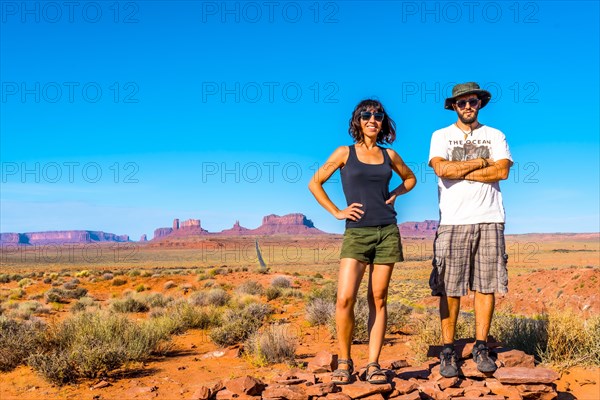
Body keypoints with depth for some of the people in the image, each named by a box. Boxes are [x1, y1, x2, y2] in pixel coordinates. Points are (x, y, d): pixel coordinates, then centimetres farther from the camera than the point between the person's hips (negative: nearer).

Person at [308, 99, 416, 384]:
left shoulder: (389, 155, 11)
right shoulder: (345, 153, 4)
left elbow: (410, 178, 29)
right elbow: (315, 183, 7)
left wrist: (395, 194, 10)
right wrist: (336, 212, 1)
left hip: (387, 232, 3)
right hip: (356, 233, -2)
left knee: (378, 299, 3)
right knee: (345, 299, -14)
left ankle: (373, 364, 9)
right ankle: (344, 361, 3)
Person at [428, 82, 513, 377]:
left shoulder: (495, 136, 15)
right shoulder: (441, 136, 10)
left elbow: (503, 171, -3)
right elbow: (441, 169, -9)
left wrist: (459, 171, -7)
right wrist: (481, 162, -2)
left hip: (489, 220, 2)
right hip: (453, 221, -1)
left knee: (486, 286, 1)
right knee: (449, 289, -2)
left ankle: (481, 348, 12)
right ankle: (448, 352, 5)